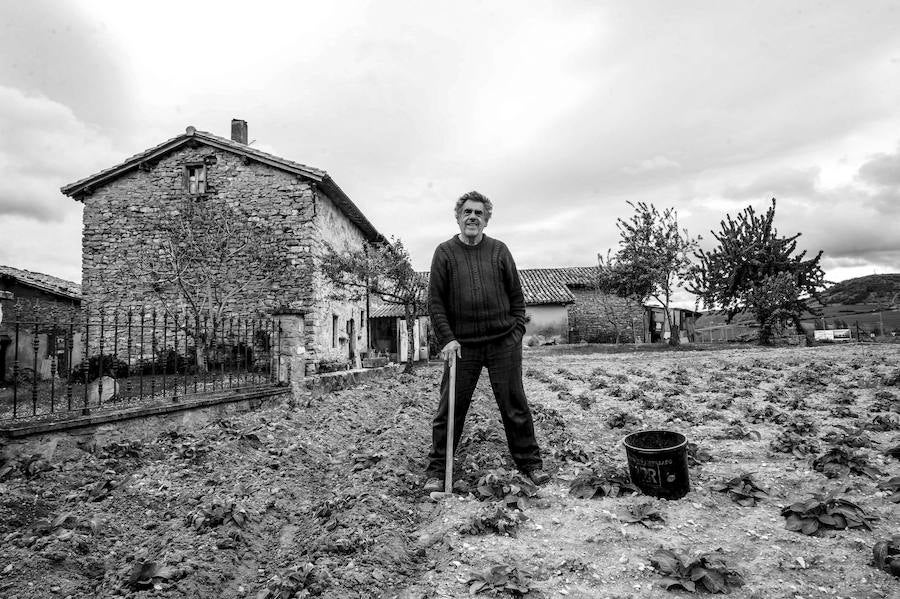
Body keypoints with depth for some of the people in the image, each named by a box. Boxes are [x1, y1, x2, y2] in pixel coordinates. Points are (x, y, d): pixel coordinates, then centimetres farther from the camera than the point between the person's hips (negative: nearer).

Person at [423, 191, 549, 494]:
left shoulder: (499, 250, 5)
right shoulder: (445, 252, 1)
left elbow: (516, 295, 10)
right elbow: (435, 301, 0)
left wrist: (517, 331, 2)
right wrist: (447, 339, -9)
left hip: (504, 343, 1)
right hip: (462, 345, -1)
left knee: (515, 407, 8)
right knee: (449, 409, 3)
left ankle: (530, 462, 24)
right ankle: (436, 471, 16)